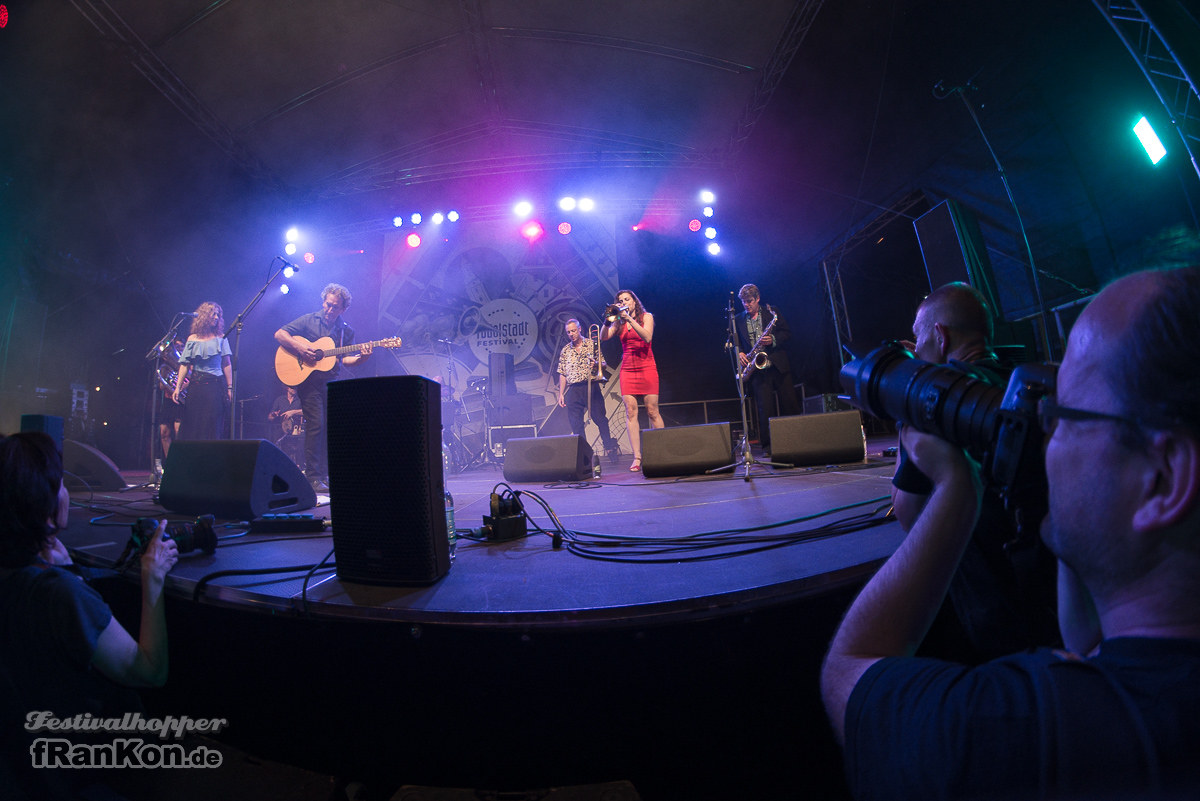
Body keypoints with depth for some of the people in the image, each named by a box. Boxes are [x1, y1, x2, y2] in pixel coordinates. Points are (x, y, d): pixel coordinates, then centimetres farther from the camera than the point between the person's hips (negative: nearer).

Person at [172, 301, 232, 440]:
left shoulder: (220, 338, 8)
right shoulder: (192, 339, 10)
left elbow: (227, 364, 4)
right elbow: (185, 365, 7)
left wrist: (230, 387, -1)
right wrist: (177, 387, -1)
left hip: (215, 385, -2)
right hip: (196, 385, 2)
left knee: (212, 427, -6)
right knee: (192, 425, 1)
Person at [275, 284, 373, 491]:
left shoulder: (346, 331, 10)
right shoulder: (309, 320, 3)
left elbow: (344, 359, 5)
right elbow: (279, 334, 0)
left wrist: (360, 357, -15)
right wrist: (300, 348, -16)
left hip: (331, 381, 4)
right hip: (309, 379, -4)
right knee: (316, 425, -10)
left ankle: (325, 474, 14)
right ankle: (313, 477, -3)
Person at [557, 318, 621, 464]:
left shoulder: (592, 344, 8)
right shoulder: (565, 350, 15)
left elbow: (603, 364, 9)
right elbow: (562, 374, 14)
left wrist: (596, 364, -14)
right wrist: (561, 394, 8)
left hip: (591, 387, -3)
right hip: (573, 390, 3)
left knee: (600, 418, -7)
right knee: (576, 424, 1)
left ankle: (610, 448, 2)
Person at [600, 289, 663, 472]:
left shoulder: (646, 317, 5)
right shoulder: (619, 322, 12)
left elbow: (647, 337, -13)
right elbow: (604, 337, -1)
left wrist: (629, 318, -16)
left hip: (646, 368, -2)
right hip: (627, 370, 3)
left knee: (652, 412, -4)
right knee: (631, 412, -6)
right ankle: (637, 457, -4)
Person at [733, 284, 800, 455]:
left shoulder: (772, 312, 7)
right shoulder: (739, 320, 10)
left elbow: (787, 333, 5)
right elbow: (736, 342, 15)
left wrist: (773, 340, -13)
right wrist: (740, 353, -5)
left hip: (779, 365, 0)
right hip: (758, 368, 0)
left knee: (790, 404, 4)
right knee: (764, 407, -6)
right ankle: (767, 445, -1)